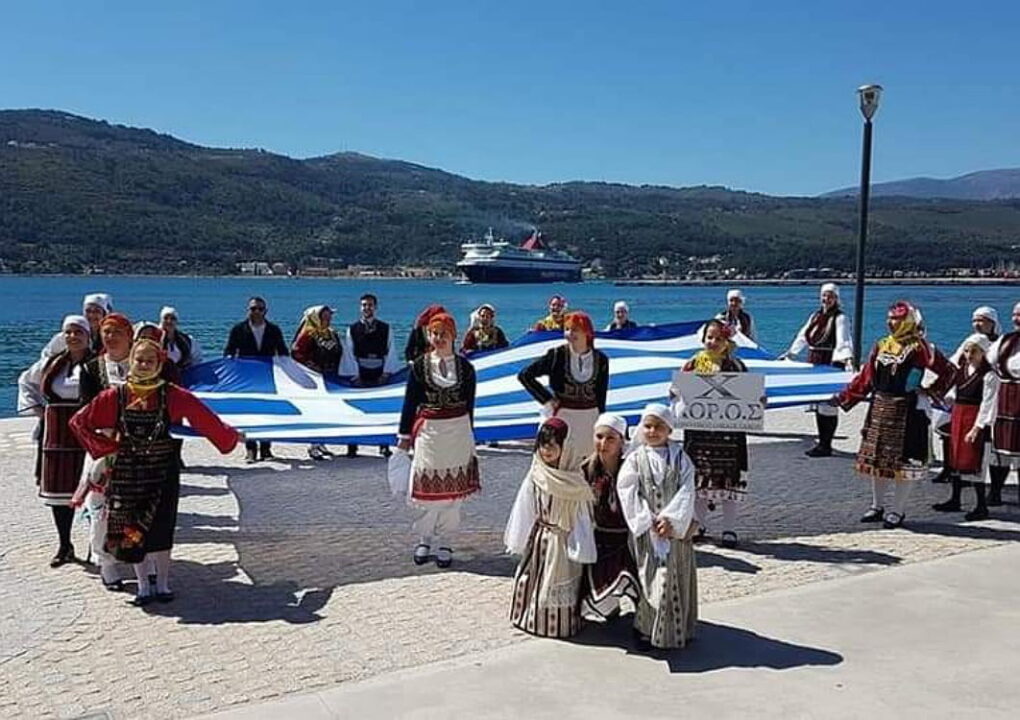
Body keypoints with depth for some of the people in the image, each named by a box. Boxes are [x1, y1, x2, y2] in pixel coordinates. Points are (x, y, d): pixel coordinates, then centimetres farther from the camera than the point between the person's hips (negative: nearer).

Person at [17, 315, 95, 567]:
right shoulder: (51, 364, 12)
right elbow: (26, 381, 28)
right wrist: (36, 407, 16)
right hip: (56, 434, 5)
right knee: (57, 488, 7)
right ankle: (64, 546, 19)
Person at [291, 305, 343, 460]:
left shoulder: (333, 334, 13)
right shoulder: (308, 335, -9)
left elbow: (339, 354, 20)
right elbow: (296, 352, -13)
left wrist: (336, 373, 12)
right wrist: (311, 366, -13)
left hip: (331, 380, 7)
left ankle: (320, 443, 20)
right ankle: (313, 446, 0)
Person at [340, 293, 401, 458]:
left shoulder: (385, 328, 7)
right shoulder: (352, 329, 4)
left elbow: (390, 351, 3)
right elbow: (349, 353, 0)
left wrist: (386, 372, -7)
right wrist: (354, 375, -8)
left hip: (379, 374, 1)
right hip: (359, 375, -1)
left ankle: (384, 446, 13)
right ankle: (352, 447, 6)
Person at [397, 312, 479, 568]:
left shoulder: (465, 367, 2)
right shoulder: (419, 366, -1)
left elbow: (469, 405, 8)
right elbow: (409, 402, 2)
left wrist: (468, 437, 11)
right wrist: (405, 435, 2)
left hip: (458, 432, 1)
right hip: (428, 431, -1)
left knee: (452, 490, 5)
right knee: (425, 488, 4)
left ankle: (444, 544, 17)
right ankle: (424, 540, 21)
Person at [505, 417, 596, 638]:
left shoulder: (574, 481, -14)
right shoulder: (535, 476, -5)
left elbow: (582, 516, -10)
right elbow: (525, 509, 2)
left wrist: (579, 548, -11)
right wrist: (521, 540, 3)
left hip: (562, 540, -4)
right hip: (538, 538, 4)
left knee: (560, 583, 5)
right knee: (531, 579, 13)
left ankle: (559, 623, 20)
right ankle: (533, 618, 30)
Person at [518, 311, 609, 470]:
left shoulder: (600, 360, 2)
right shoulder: (557, 355, -6)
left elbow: (601, 398, 9)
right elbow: (524, 375, -5)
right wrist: (547, 399, -6)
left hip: (590, 419, 3)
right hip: (561, 416, -3)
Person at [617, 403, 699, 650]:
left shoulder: (679, 457, 4)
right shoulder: (635, 459, 2)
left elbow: (686, 491, -4)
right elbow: (629, 494, -5)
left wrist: (671, 519, -16)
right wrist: (649, 522, -13)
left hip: (677, 528, 2)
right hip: (647, 531, -1)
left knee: (679, 577, 6)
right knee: (651, 578, -3)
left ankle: (680, 629, 18)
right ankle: (646, 628, 8)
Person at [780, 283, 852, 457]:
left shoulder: (840, 318, -6)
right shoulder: (816, 316, 16)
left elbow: (843, 341, -20)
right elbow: (803, 336, 25)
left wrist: (848, 357, -35)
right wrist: (790, 353, 27)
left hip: (832, 364, -7)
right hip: (814, 362, 7)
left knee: (828, 405, -6)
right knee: (817, 405, 9)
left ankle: (826, 445, -1)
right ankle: (821, 442, 17)